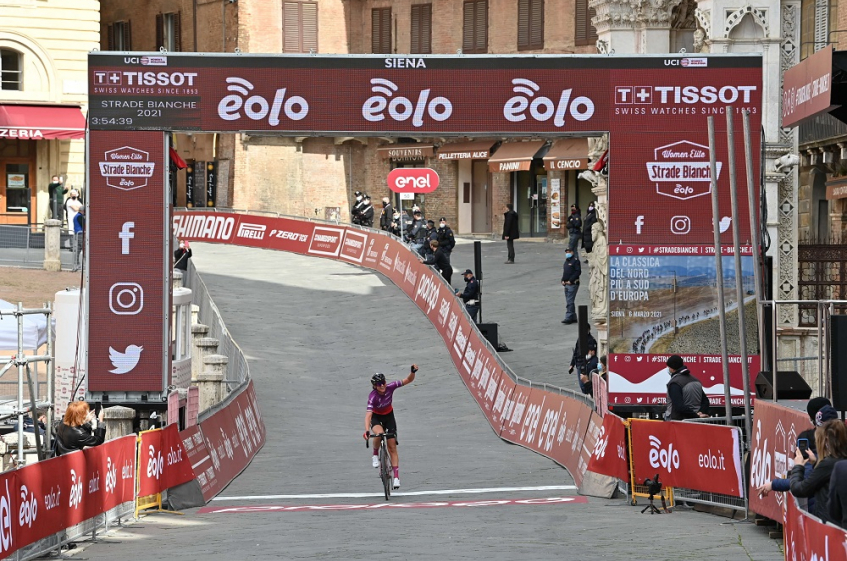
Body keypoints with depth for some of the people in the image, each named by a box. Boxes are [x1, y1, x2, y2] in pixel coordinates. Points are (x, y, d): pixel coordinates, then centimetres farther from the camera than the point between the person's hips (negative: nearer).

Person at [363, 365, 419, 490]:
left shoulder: (390, 387, -22)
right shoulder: (373, 396, -31)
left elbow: (408, 380, -18)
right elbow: (368, 414, -41)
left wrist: (413, 372, -40)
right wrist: (367, 431, -55)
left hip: (389, 416, 3)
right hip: (376, 418, -3)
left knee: (392, 447, -3)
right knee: (379, 434, -38)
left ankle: (396, 476, -1)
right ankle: (375, 455, -10)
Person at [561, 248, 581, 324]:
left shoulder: (575, 260, -8)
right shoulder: (566, 261, 19)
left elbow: (578, 272, -16)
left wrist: (570, 280, -19)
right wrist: (563, 280, 8)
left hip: (573, 284, -9)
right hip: (566, 284, 9)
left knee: (569, 301, -14)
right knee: (570, 301, 12)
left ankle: (568, 317, -17)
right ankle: (573, 317, 18)